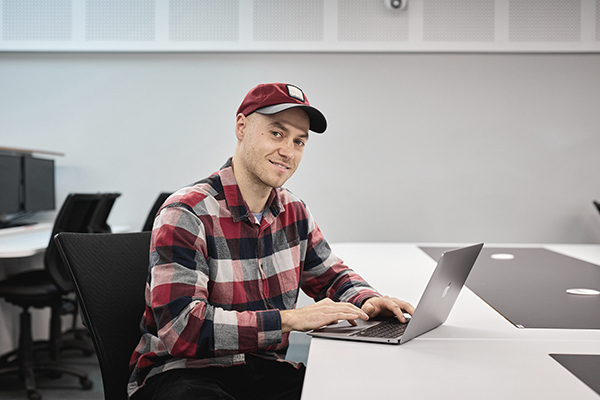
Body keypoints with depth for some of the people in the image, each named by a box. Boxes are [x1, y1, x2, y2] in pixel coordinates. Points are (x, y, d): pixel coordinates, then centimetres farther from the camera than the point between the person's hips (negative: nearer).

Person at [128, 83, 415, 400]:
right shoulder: (184, 215, -16)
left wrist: (367, 300, -3)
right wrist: (291, 320, -27)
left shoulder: (294, 212, 7)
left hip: (267, 368, 6)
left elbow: (331, 276, 21)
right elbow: (181, 328, -26)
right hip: (184, 373, -6)